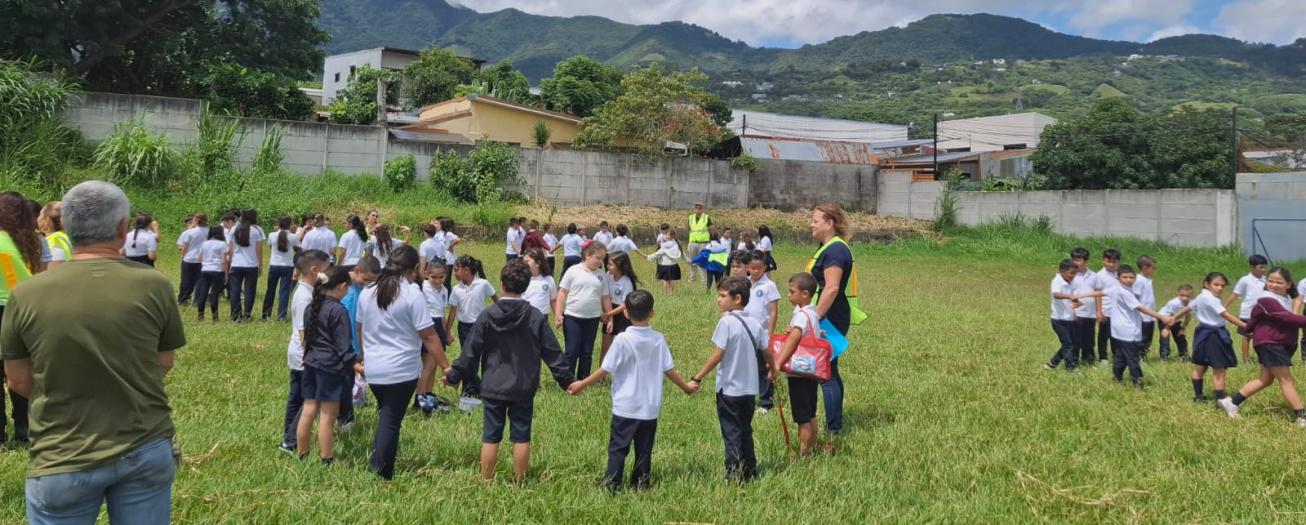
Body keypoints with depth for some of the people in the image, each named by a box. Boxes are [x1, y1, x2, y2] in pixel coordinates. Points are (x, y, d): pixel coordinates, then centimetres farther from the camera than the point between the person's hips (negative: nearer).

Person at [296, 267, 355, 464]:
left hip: (311, 363, 8)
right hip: (331, 366, -8)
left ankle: (302, 456, 21)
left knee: (308, 411, 13)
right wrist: (356, 366, -13)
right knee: (328, 416, -1)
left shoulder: (312, 307, 10)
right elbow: (343, 345, -16)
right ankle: (327, 461, 5)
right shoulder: (339, 311, -15)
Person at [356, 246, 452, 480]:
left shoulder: (367, 292, 5)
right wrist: (446, 366, -11)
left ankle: (377, 466, 25)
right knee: (391, 421, 2)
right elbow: (428, 336, -15)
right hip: (402, 370, -6)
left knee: (386, 416, 22)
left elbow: (361, 330, 16)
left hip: (373, 369, 6)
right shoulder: (412, 294, -13)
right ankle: (380, 475, 2)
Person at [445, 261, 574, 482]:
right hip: (524, 389, 0)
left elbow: (470, 351, -2)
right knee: (521, 437, 8)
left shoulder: (488, 316, -7)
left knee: (490, 437, 8)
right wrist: (567, 380, 5)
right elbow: (552, 353, -3)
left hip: (493, 388, 0)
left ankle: (486, 482, 15)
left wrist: (454, 375, 10)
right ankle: (519, 482, 15)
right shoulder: (536, 317, -6)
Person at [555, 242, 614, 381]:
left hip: (592, 319, 3)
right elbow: (562, 293, -3)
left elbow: (606, 298, 10)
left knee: (587, 353, 10)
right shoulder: (573, 271, -5)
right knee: (572, 352, -1)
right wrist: (558, 314, -8)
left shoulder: (601, 275, 5)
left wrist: (610, 318, 8)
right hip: (572, 317, -3)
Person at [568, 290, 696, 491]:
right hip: (650, 407, 3)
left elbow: (606, 369, -12)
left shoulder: (622, 340, -14)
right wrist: (686, 386, 19)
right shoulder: (659, 339, -3)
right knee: (644, 448, 13)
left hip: (625, 406, -3)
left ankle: (612, 484, 4)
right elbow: (669, 369, 2)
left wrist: (582, 384, 0)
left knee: (618, 447, 6)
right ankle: (641, 484, 18)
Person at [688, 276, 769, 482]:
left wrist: (697, 378, -15)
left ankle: (735, 475, 6)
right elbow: (767, 352, 10)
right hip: (749, 388, 6)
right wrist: (773, 369, 30)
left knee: (731, 433, 4)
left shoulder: (727, 322, -17)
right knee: (745, 431, 19)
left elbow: (717, 356, -20)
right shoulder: (754, 323, 2)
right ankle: (750, 471, 25)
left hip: (729, 388, -6)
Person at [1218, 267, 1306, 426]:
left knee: (1266, 379, 14)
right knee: (1286, 380, -6)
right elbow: (1287, 318, -28)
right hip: (1270, 343, -10)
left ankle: (1231, 402, 17)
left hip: (1282, 343, 10)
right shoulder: (1267, 300, -18)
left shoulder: (1287, 299, 14)